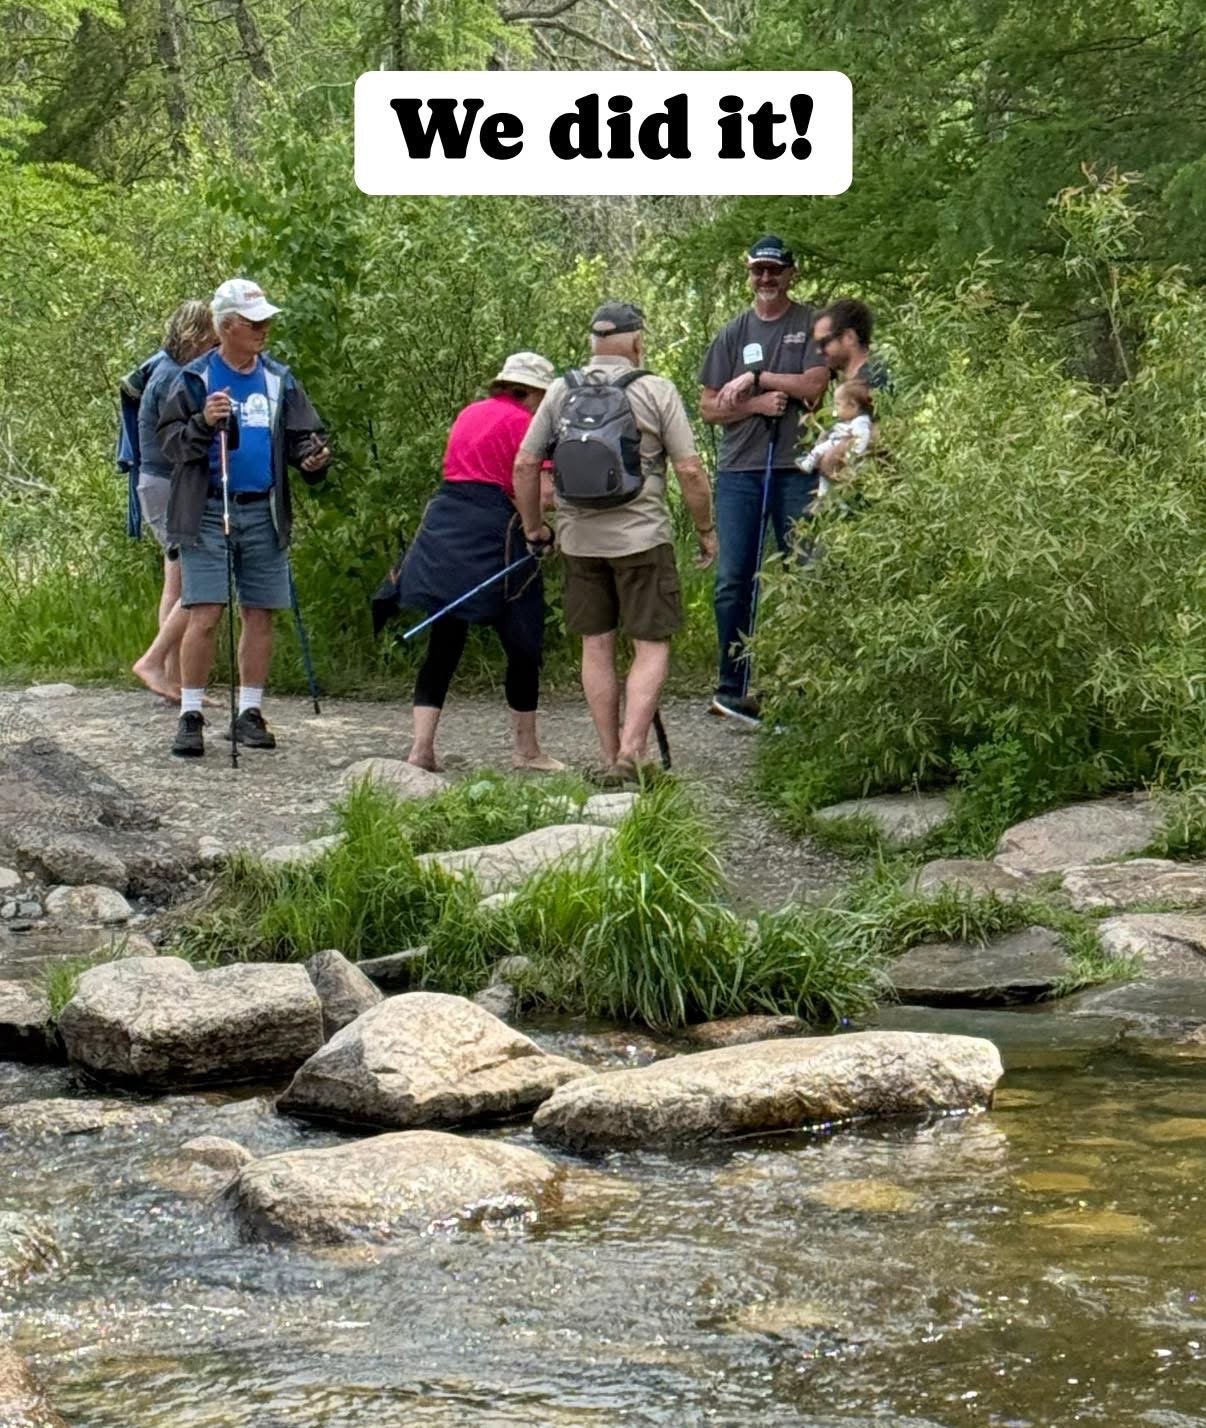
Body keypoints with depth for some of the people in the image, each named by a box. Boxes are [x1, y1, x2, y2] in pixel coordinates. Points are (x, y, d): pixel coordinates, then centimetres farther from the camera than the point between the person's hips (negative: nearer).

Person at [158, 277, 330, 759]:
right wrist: (203, 424, -21)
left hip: (263, 513, 4)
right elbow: (169, 442, -2)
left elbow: (301, 437, 13)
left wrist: (313, 458, -9)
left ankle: (249, 714, 14)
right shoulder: (195, 379, 1)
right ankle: (190, 717, -2)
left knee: (260, 614, 5)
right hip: (208, 512, -4)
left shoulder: (279, 380, 10)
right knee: (204, 613, -9)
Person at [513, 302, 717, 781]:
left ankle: (610, 758, 14)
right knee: (651, 647, 2)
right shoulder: (656, 391, -5)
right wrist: (706, 531, 5)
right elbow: (690, 471, -7)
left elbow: (524, 465, 4)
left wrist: (533, 527, 16)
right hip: (641, 538, -4)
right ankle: (632, 750, -12)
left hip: (579, 539, 4)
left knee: (596, 647, 11)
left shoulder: (560, 392, 4)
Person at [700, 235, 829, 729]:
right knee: (733, 580, 1)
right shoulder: (732, 333, 10)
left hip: (796, 467, -2)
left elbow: (813, 386, -9)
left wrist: (755, 378, -8)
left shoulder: (811, 325, 4)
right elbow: (710, 407, 7)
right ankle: (732, 687, 8)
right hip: (740, 468, 2)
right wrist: (756, 404, -8)